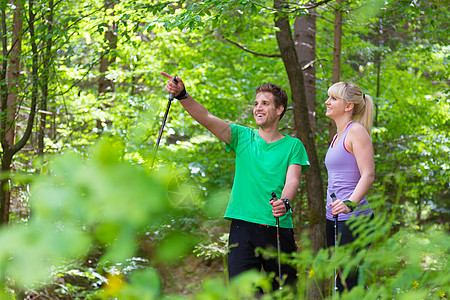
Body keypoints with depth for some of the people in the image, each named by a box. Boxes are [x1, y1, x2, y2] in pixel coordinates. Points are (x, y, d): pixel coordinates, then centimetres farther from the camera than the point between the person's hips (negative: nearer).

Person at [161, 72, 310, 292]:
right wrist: (181, 95, -17)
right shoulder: (243, 137, 11)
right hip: (243, 225, 0)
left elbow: (292, 180, -5)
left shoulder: (292, 145, 9)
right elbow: (205, 118, -1)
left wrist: (284, 202, -27)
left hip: (279, 227, 0)